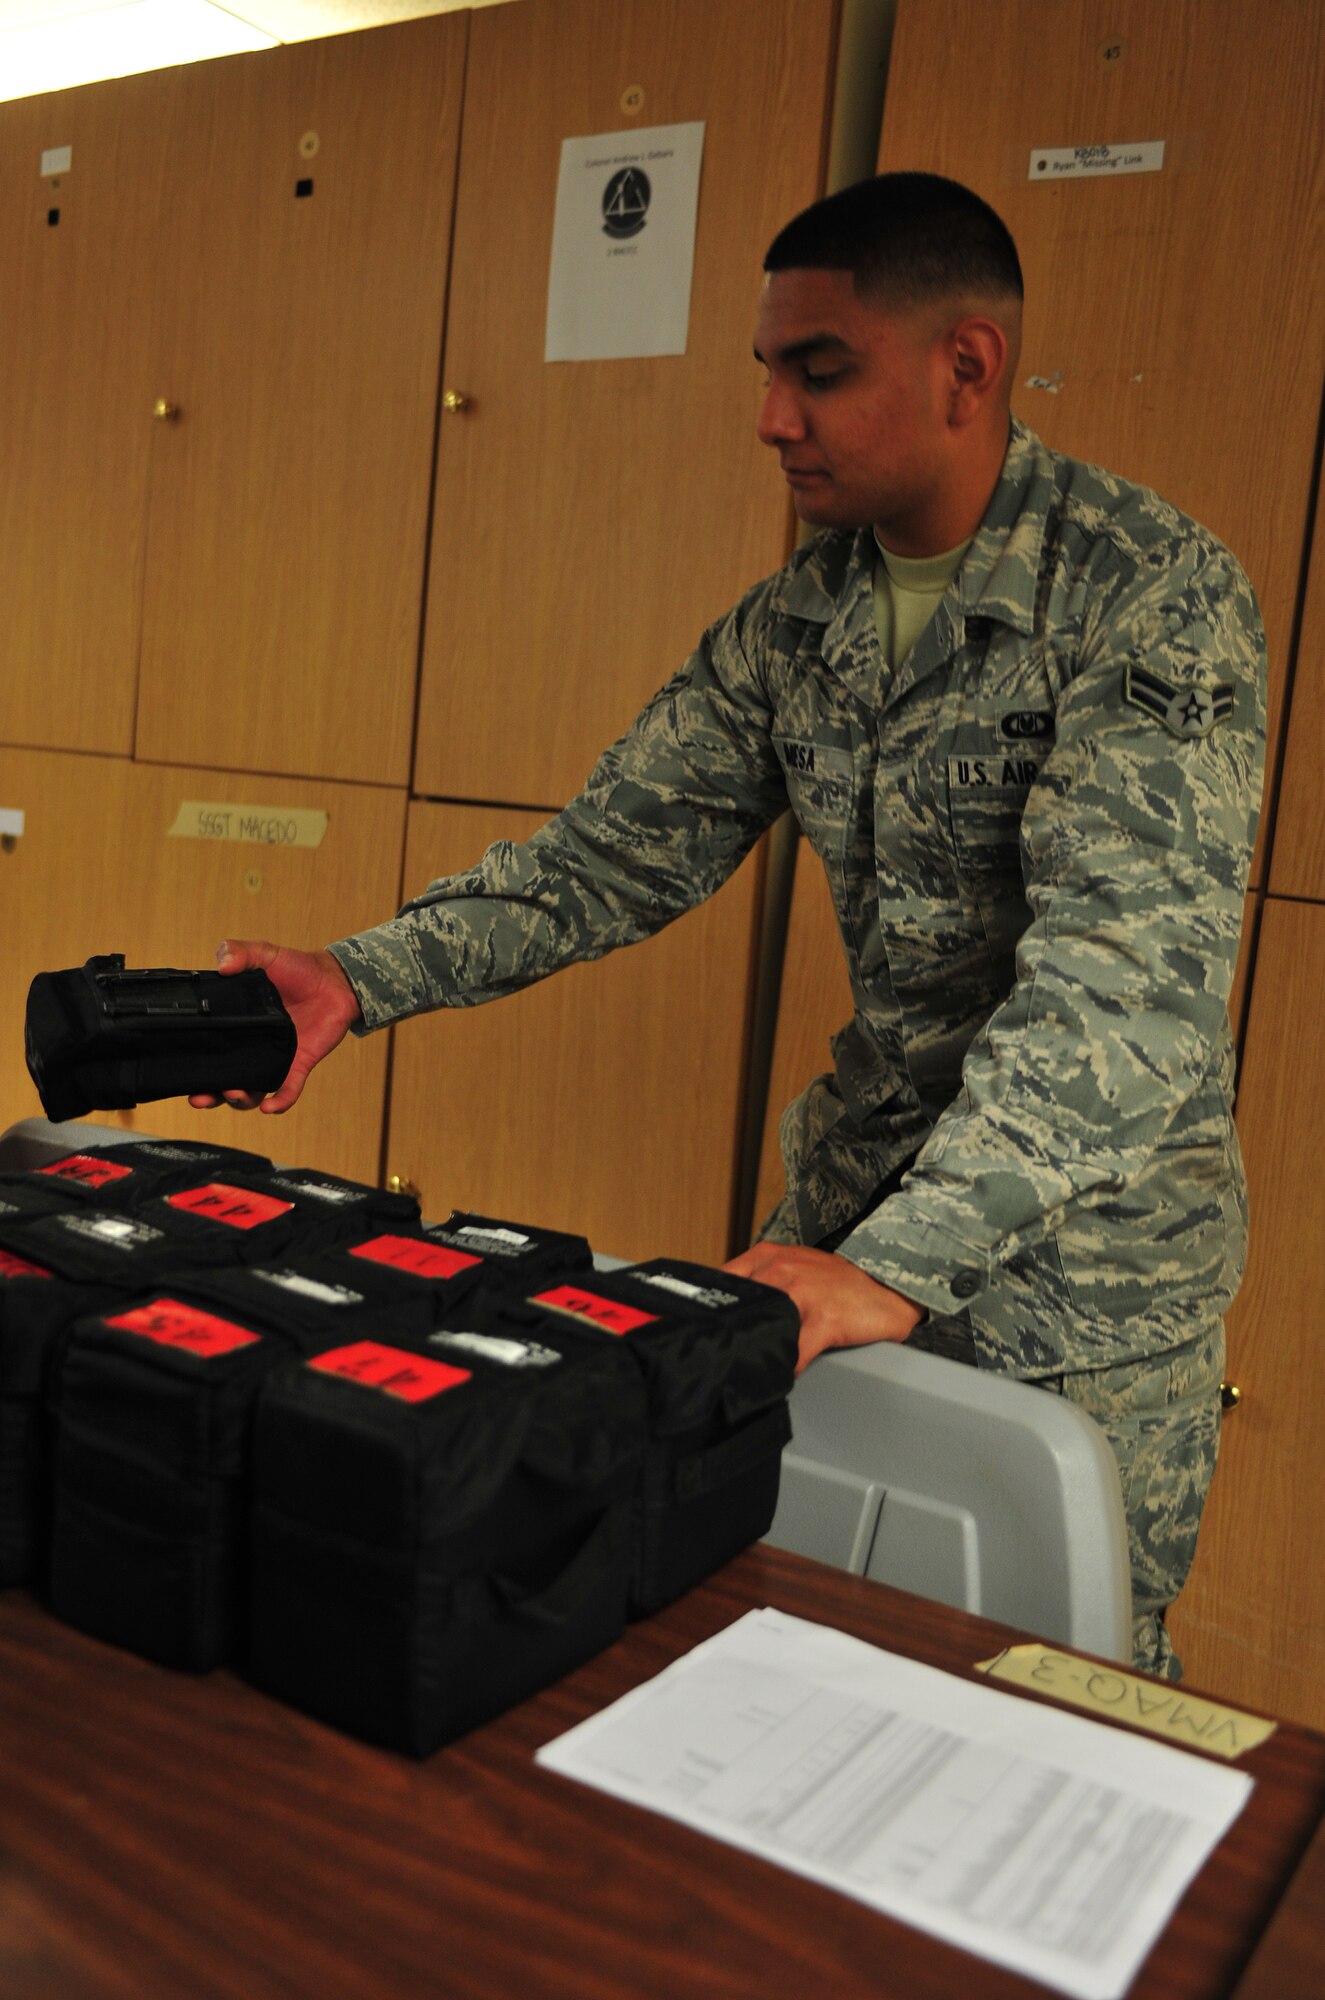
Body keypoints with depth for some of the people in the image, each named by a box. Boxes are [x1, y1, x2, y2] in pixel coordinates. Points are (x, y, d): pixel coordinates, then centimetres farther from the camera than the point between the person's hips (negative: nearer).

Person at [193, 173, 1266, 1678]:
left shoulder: (1153, 596, -19)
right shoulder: (793, 623, 2)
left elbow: (1131, 973, -28)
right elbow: (614, 855, 2)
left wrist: (898, 1267, -37)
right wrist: (361, 981, -11)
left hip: (1087, 1248, -5)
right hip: (857, 1190, 6)